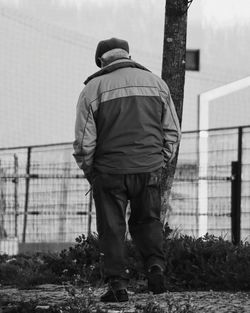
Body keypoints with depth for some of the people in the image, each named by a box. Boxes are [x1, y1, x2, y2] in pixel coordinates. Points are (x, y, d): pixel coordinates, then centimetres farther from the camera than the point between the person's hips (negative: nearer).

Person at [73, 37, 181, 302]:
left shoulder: (94, 89, -2)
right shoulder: (156, 83, 8)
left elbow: (84, 141, -4)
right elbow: (172, 132, 9)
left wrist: (89, 172, 10)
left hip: (110, 171, -3)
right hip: (149, 168, 3)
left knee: (111, 228, 6)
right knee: (147, 220, 18)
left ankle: (118, 284, 1)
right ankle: (155, 265, -3)